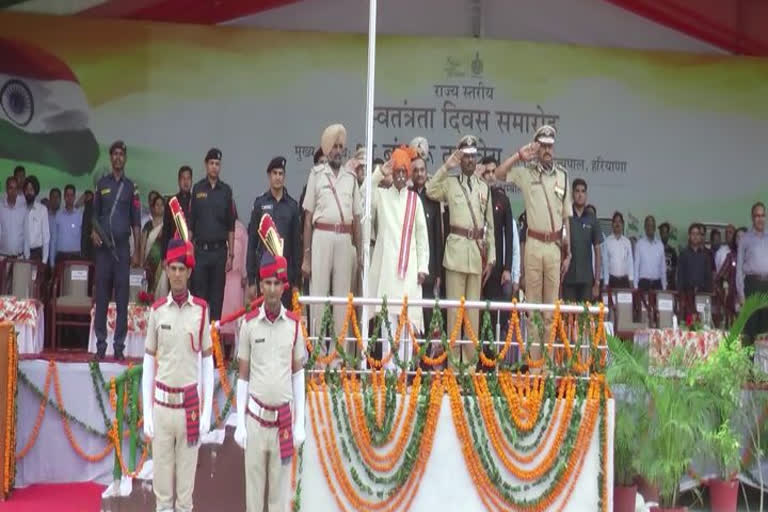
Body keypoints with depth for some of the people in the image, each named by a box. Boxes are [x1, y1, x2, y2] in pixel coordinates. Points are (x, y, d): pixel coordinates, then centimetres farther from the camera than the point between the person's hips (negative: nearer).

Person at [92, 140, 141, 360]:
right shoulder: (102, 184, 10)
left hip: (122, 247, 0)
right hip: (103, 246, 0)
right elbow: (95, 214, 14)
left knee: (122, 298, -1)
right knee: (101, 296, 1)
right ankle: (100, 344, 5)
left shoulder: (131, 187, 8)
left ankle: (119, 346, 4)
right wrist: (94, 232, -6)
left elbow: (135, 222, 8)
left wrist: (136, 251, 2)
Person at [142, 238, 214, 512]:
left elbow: (207, 363, 2)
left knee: (187, 474, 5)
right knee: (161, 474, 6)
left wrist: (207, 413, -1)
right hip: (162, 404, 1)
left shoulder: (201, 310, -1)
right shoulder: (157, 310, 1)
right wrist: (147, 413, 1)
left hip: (190, 404, -1)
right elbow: (148, 364, 5)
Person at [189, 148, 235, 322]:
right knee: (198, 294, 0)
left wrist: (231, 254, 3)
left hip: (220, 250, 1)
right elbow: (190, 224, 5)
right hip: (200, 250, -1)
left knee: (217, 295, 3)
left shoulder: (226, 190, 6)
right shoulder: (197, 189, 4)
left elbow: (231, 226, 7)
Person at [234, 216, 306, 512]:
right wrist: (239, 423, -1)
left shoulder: (293, 325, 1)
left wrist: (300, 424, 3)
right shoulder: (249, 324, -1)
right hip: (255, 418, 0)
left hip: (284, 420, 1)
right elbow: (243, 376, 3)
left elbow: (298, 375, 6)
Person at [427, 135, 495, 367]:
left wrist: (491, 257, 12)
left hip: (478, 250, 4)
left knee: (474, 305, 6)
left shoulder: (484, 187, 16)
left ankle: (470, 358, 11)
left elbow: (490, 224, 17)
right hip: (456, 246, -4)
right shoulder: (450, 182, 6)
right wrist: (446, 167, -12)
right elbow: (430, 190, -14)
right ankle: (453, 357, -1)